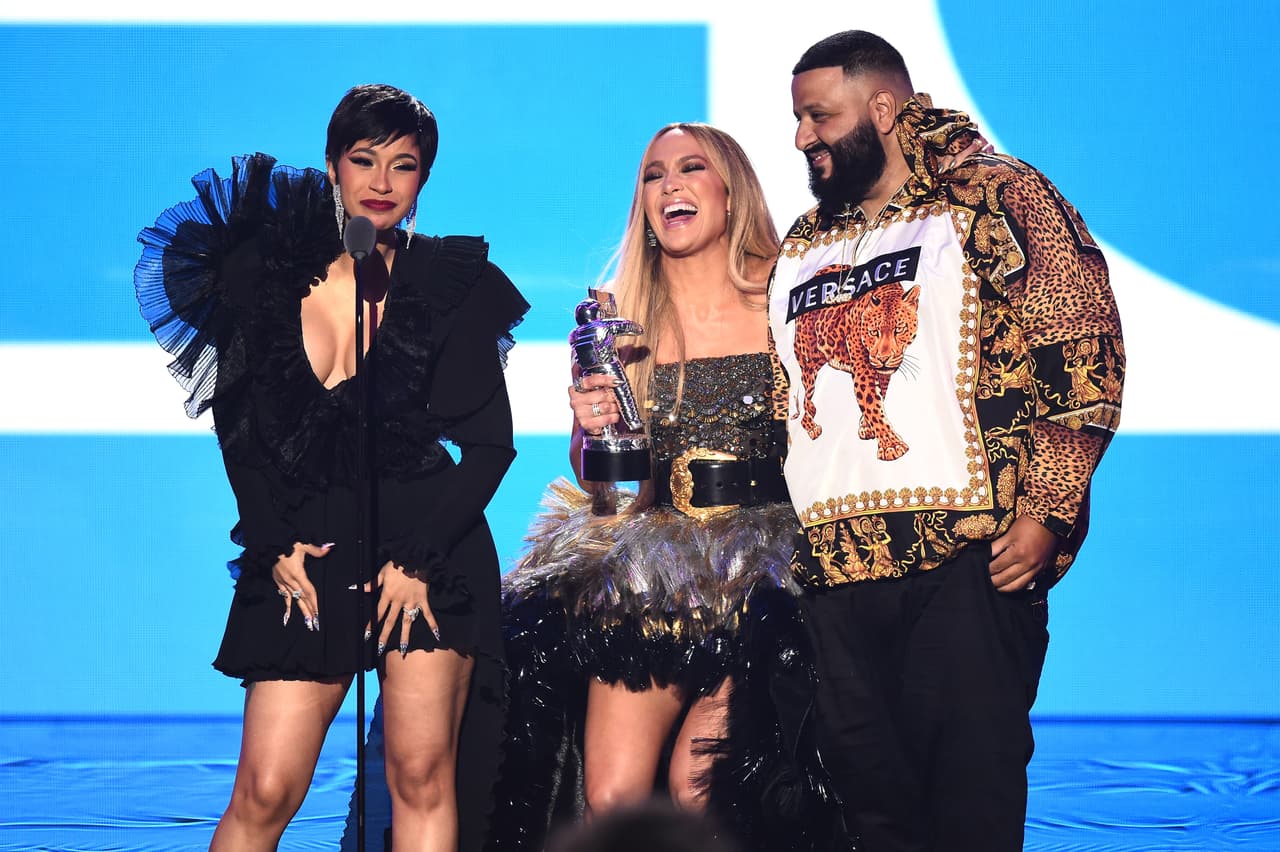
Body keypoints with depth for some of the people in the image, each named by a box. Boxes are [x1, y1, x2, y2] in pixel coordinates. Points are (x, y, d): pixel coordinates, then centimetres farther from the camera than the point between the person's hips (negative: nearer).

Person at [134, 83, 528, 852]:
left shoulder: (448, 285, -1)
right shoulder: (265, 270, 2)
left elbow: (492, 444, 0)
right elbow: (238, 425, 9)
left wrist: (418, 560, -7)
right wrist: (274, 547, 0)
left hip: (431, 550, -1)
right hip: (307, 552, 1)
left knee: (423, 773, -8)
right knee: (266, 789, -5)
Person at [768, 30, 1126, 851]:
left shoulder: (993, 197, 3)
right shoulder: (801, 248, 22)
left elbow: (1083, 354, -4)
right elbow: (773, 408, 26)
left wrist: (1044, 511, -12)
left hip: (966, 561, -5)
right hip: (827, 568, 5)